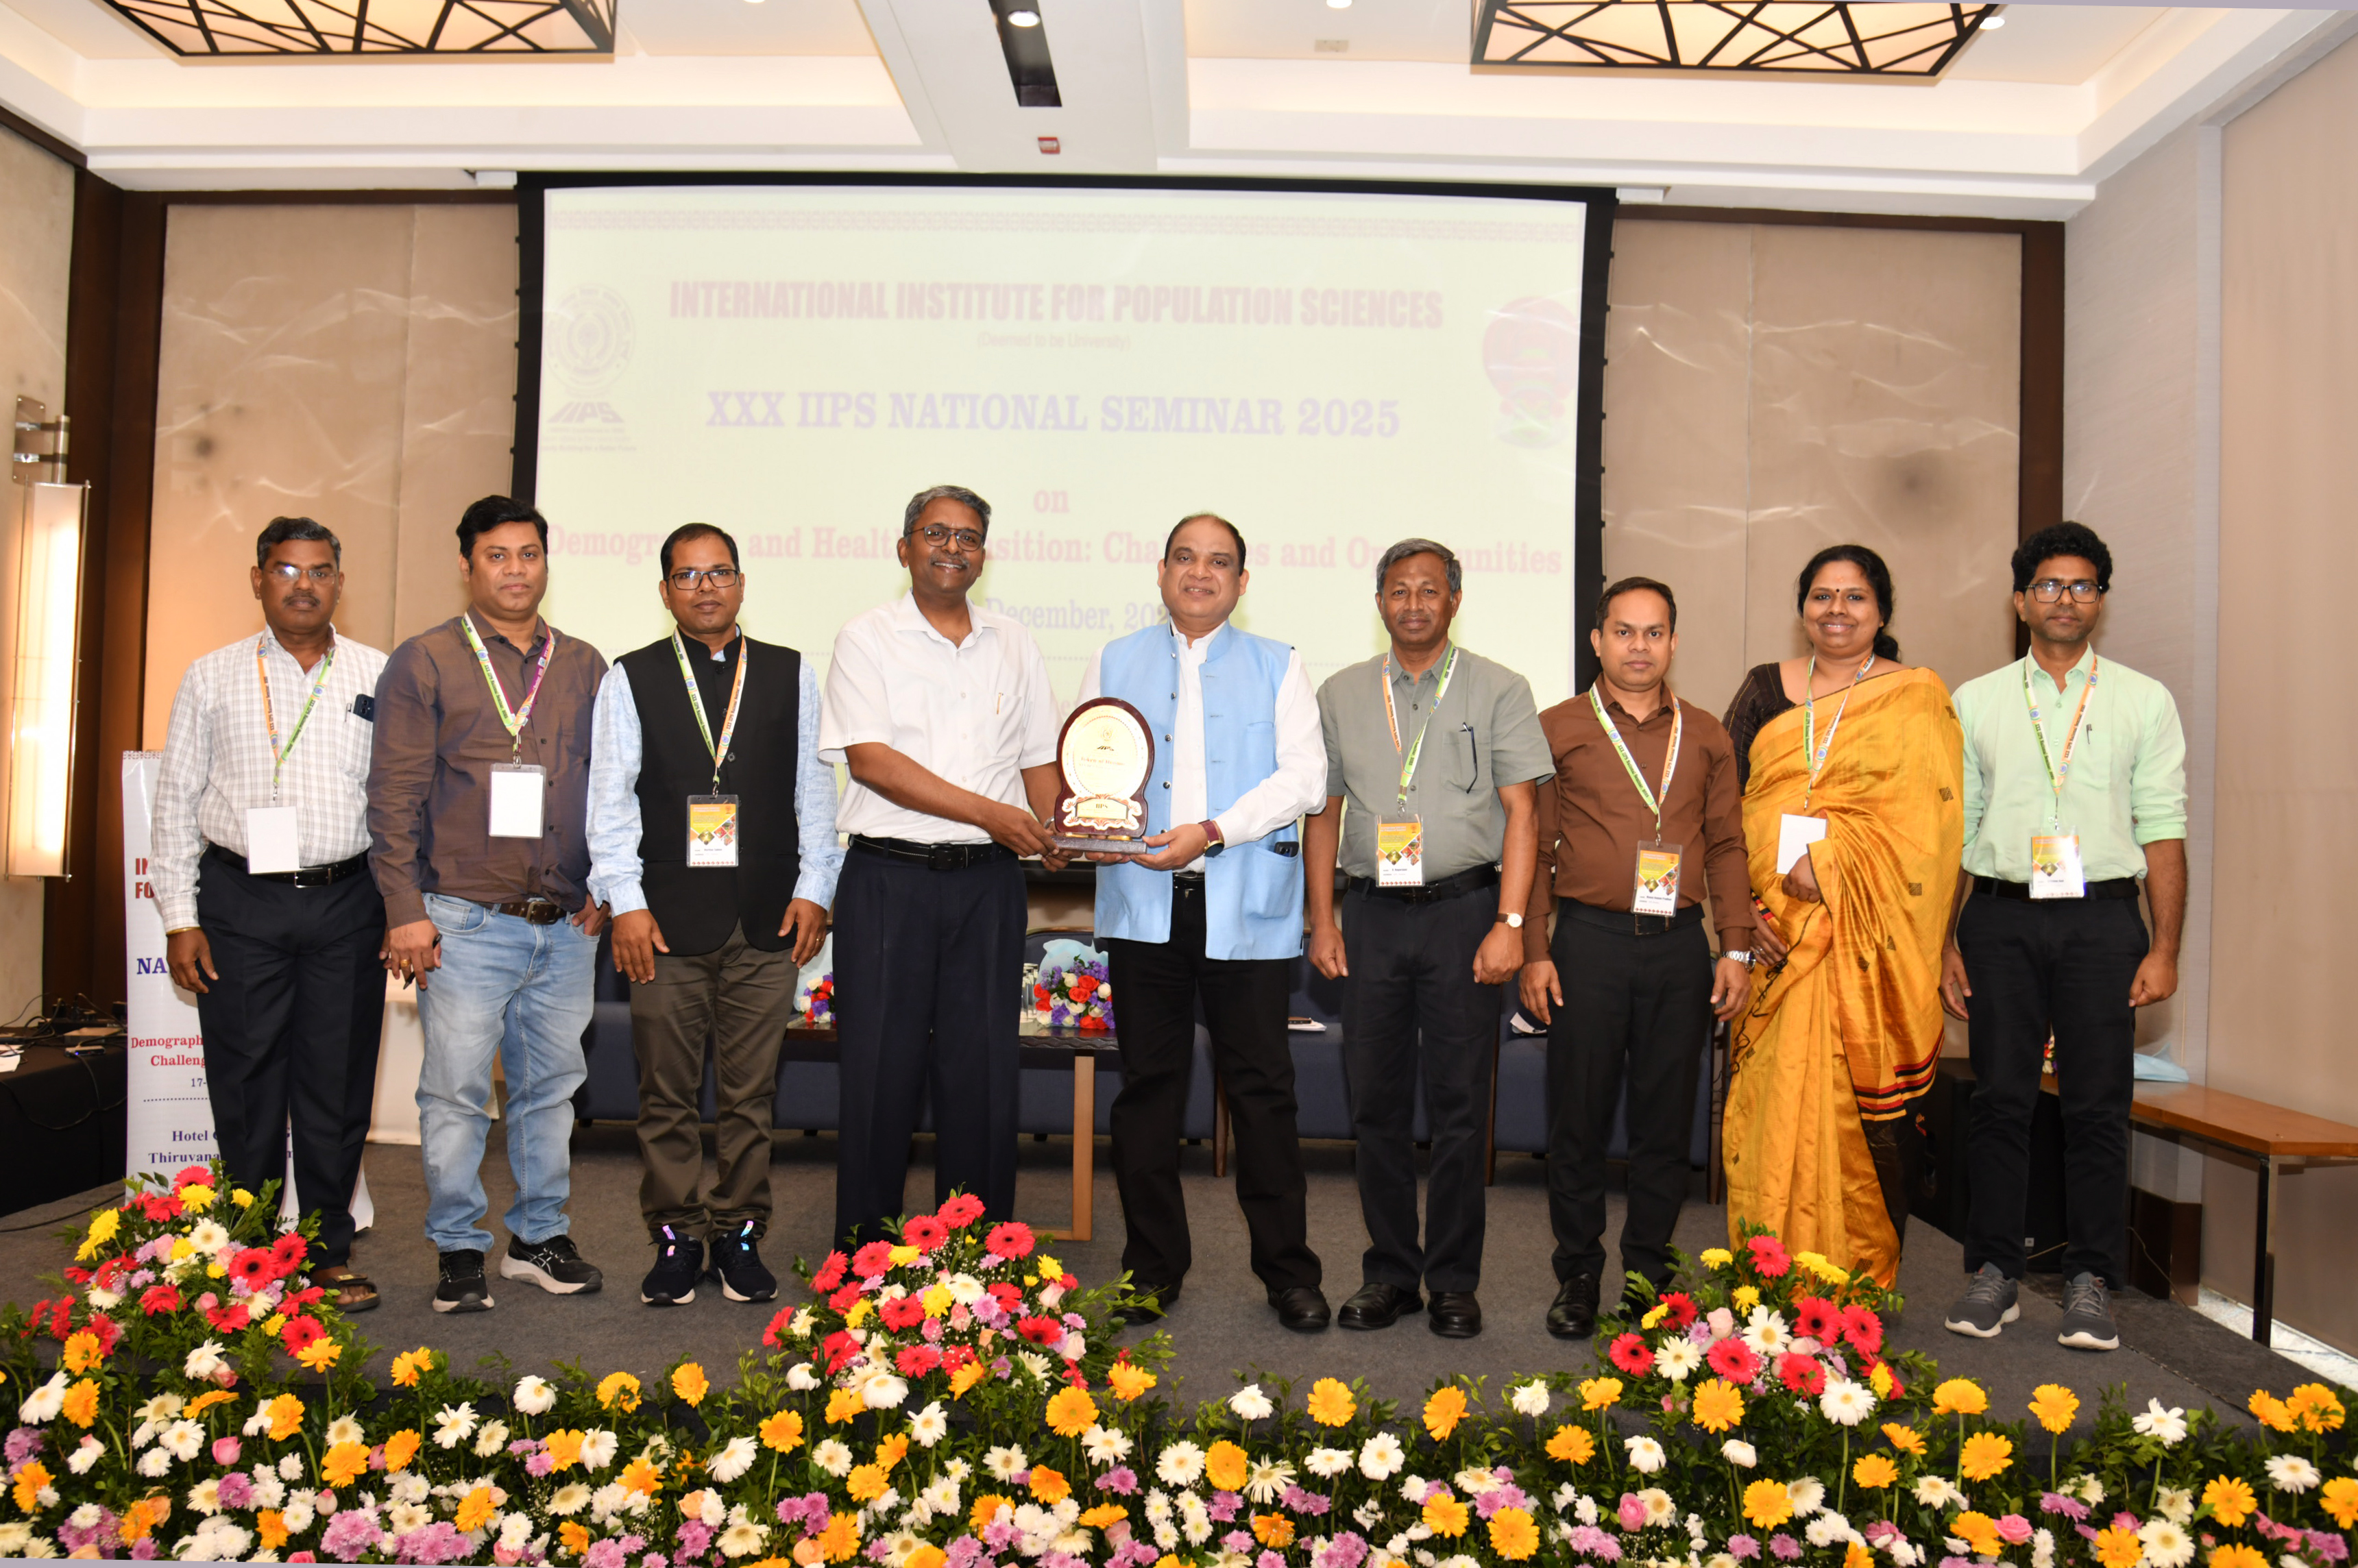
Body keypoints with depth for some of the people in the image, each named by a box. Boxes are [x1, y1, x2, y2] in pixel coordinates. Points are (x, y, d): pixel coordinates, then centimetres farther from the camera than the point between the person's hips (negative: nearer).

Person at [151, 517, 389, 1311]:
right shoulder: (212, 678, 6)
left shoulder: (380, 677, 6)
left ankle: (329, 1252, 19)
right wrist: (180, 917, 0)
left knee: (339, 1083, 6)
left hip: (347, 901, 0)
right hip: (241, 902, 0)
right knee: (245, 1083, 5)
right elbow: (176, 800, 6)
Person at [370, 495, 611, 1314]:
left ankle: (540, 1237, 25)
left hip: (566, 924, 4)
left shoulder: (584, 665, 12)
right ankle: (460, 1252, 15)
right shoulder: (425, 662, 1)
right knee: (456, 1091, 1)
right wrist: (405, 910, -9)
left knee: (551, 1084, 11)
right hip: (467, 921, -4)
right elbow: (394, 794, -3)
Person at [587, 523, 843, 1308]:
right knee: (668, 1093, 5)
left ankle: (740, 1234, 18)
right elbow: (610, 797, 3)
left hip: (769, 918, 1)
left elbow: (815, 788, 9)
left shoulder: (791, 675, 10)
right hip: (667, 917, -1)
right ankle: (677, 1237, 17)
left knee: (751, 1090, 6)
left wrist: (814, 889, 1)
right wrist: (626, 902, -5)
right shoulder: (630, 679, 7)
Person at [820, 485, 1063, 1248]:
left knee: (983, 1066, 6)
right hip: (888, 876, -3)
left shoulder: (1014, 644, 14)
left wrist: (1055, 833, -5)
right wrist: (989, 812, -15)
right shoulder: (867, 638, 1)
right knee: (880, 1066, 1)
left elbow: (1040, 758, 16)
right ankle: (864, 1249, 14)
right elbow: (870, 759, -10)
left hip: (988, 880, 3)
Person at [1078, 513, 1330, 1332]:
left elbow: (1305, 777, -1)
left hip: (1247, 908, -2)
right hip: (1143, 904, 2)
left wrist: (1213, 832, -14)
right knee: (1148, 1084, 7)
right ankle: (1152, 1267, 19)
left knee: (1262, 1088, 1)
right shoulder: (1115, 663, 16)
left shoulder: (1279, 668, 10)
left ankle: (1287, 1270, 13)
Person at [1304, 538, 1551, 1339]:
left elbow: (1520, 813, -1)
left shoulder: (1498, 691, 4)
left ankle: (1454, 1281, 13)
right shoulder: (1341, 694, 12)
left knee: (1459, 1105, 1)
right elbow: (1323, 812, 13)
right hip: (1372, 913, 3)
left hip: (1463, 910, -2)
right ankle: (1389, 1272, 18)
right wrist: (1322, 922, 6)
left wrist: (1509, 923, -9)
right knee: (1376, 1101, 6)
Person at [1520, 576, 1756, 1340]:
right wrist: (1533, 950, -4)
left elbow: (1726, 846, 13)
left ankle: (1650, 1273, 19)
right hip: (1590, 940, -2)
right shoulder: (1558, 728, 5)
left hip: (1680, 943, 2)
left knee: (1666, 1120, 7)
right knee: (1578, 1118, 2)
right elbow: (1533, 846, 3)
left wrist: (1737, 949, 5)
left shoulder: (1705, 735, 13)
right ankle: (1578, 1275, 15)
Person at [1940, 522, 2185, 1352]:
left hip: (2101, 917, 0)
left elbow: (2163, 831, 4)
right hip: (2001, 917, 1)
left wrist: (2165, 948, -3)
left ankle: (2091, 1283, 10)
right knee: (2000, 1097, 1)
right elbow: (1956, 830, 10)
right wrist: (1947, 942, 3)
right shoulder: (1977, 702, 11)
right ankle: (1992, 1274, 10)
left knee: (2098, 1104, 1)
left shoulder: (2144, 701, 9)